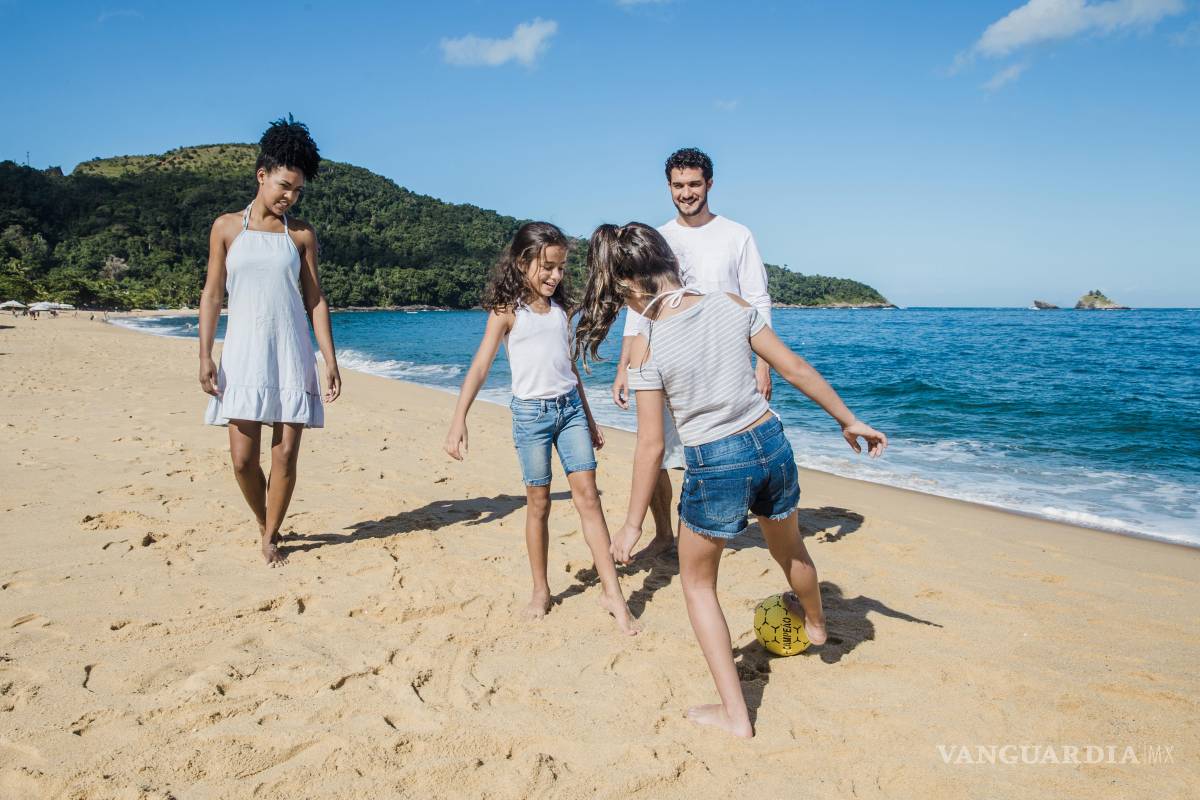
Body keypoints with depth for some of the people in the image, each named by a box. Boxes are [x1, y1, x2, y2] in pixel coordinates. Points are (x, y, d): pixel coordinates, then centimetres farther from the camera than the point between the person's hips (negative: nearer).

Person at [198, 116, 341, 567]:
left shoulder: (301, 235, 7)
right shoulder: (227, 227, 6)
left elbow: (315, 300, 6)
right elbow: (212, 294, 5)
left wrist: (330, 360, 0)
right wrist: (205, 356, -2)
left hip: (292, 356, 0)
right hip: (243, 354, 0)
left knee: (285, 455, -1)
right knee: (243, 458, -2)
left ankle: (270, 538, 17)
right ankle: (263, 524, 25)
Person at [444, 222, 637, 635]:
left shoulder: (561, 308, 11)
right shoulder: (507, 311, -3)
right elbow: (480, 367, -9)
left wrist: (589, 418, 20)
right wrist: (458, 420, -18)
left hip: (570, 406, 4)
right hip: (531, 411, -3)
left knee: (588, 495, -3)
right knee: (538, 502, 3)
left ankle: (612, 592, -1)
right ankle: (540, 591, 18)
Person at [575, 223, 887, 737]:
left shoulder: (647, 348, -14)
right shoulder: (732, 306, -3)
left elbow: (651, 446, -13)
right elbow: (795, 370, 1)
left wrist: (633, 524, -3)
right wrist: (848, 419, 13)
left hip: (714, 467, -5)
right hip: (771, 444, 5)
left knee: (697, 583, 19)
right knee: (789, 548, 34)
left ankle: (735, 714, 20)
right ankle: (815, 623, 65)